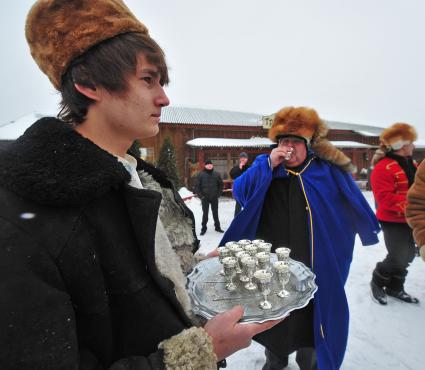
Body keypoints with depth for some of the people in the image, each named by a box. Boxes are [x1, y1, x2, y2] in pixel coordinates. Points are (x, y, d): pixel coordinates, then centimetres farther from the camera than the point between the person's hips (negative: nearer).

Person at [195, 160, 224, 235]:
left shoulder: (216, 174, 3)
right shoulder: (201, 174, -4)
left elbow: (221, 184, 11)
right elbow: (197, 186, -2)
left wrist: (218, 193, 3)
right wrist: (200, 195, -7)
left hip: (214, 198, 2)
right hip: (205, 198, -2)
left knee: (215, 213, 12)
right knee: (205, 213, 5)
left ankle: (217, 227, 25)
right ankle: (204, 228, 16)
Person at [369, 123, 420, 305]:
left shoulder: (411, 164, 11)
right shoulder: (383, 167, -19)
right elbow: (385, 198, -25)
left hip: (410, 220, 9)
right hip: (393, 222, -9)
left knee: (407, 255, 15)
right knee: (398, 258, -4)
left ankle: (395, 288, 32)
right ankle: (377, 283, 20)